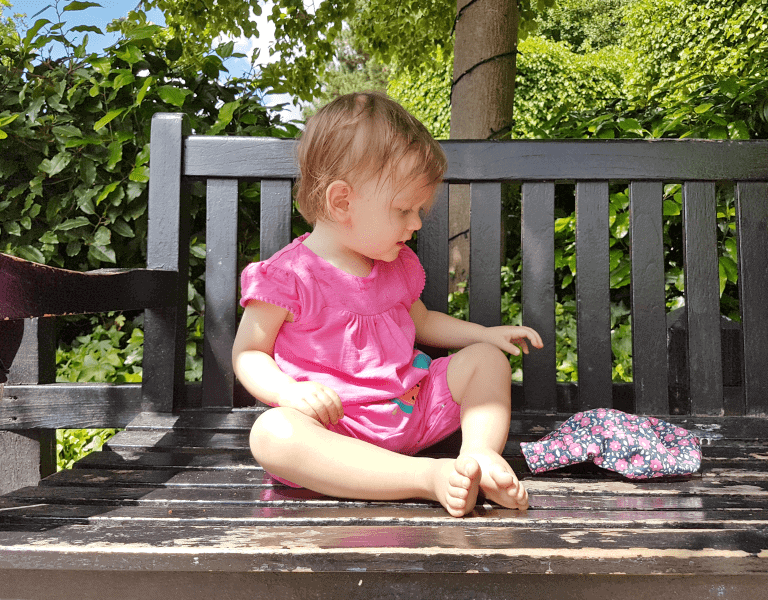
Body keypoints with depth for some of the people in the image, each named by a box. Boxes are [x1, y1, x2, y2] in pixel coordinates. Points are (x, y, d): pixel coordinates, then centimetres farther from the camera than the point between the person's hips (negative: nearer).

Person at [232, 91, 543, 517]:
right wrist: (289, 391, -24)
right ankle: (430, 476, -44)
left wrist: (487, 334, 17)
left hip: (414, 409, 6)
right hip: (336, 428, -6)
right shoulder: (288, 276, -9)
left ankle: (480, 455, -25)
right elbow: (248, 353, -4)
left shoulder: (398, 266, 11)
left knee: (486, 359, 1)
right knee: (271, 434, -37)